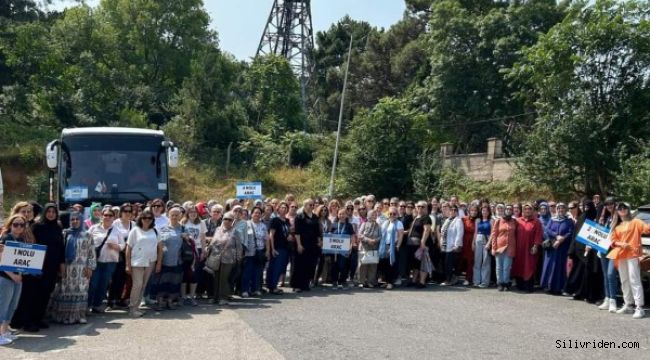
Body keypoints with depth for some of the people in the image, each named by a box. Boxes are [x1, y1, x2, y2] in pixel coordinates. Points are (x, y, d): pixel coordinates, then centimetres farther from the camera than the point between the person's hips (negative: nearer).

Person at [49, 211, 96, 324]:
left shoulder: (87, 236, 7)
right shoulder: (65, 234, 7)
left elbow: (91, 253, 4)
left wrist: (90, 267, -3)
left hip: (81, 269, 0)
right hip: (66, 268, 0)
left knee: (79, 291, 1)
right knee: (64, 291, 0)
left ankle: (78, 315, 5)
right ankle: (63, 315, 6)